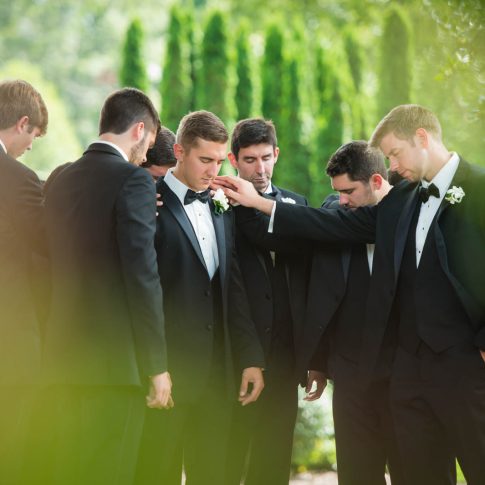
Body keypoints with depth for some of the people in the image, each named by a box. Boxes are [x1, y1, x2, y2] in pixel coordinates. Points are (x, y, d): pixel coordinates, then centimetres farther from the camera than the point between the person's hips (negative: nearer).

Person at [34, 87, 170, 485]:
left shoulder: (61, 179, 13)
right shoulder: (133, 180, -8)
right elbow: (142, 276, -13)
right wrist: (157, 364, -10)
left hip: (61, 357, 7)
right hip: (114, 361, -7)